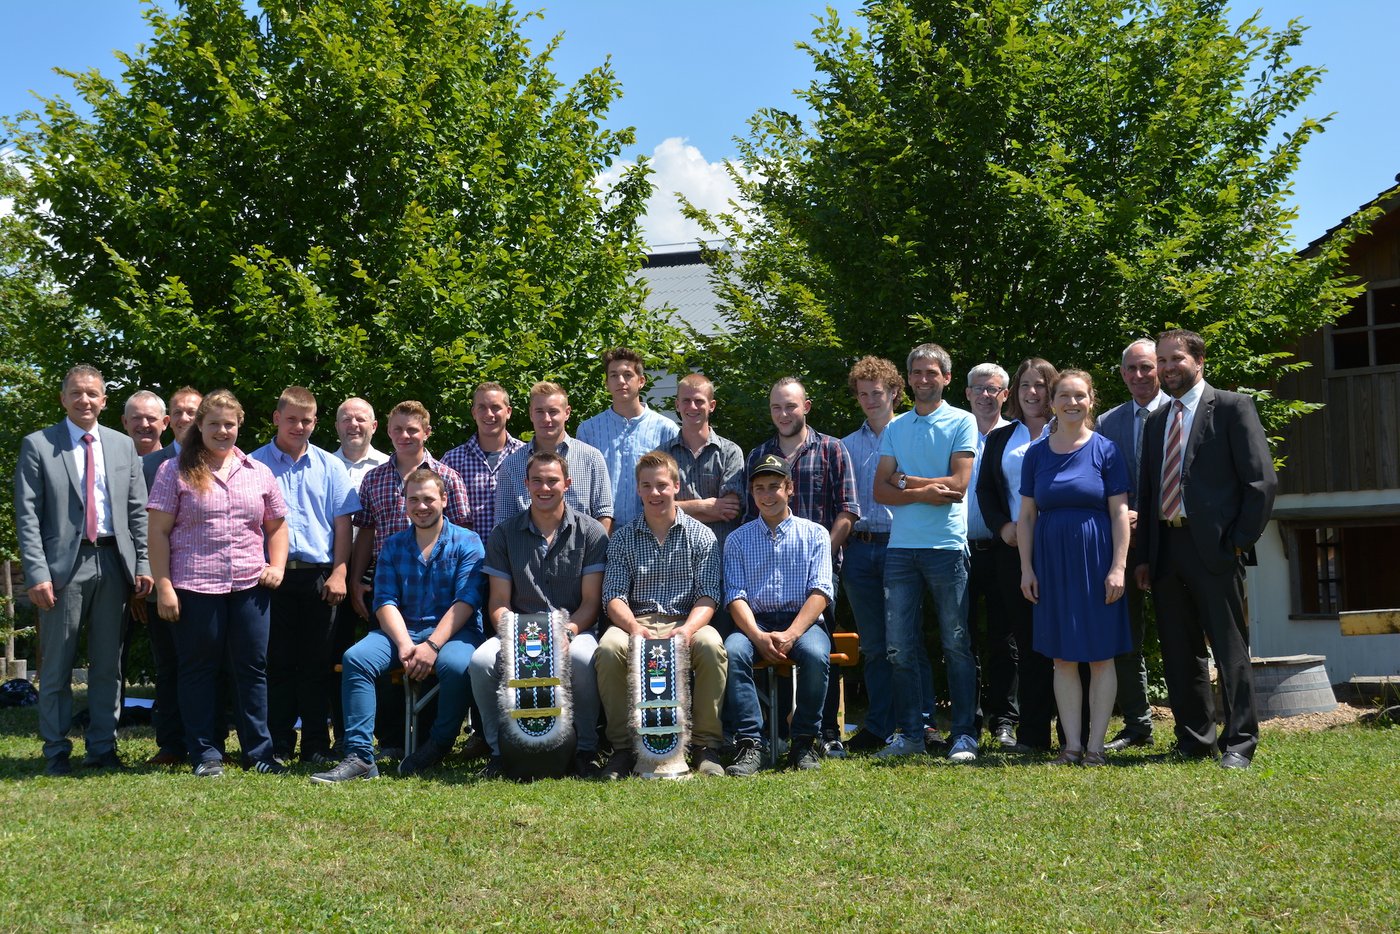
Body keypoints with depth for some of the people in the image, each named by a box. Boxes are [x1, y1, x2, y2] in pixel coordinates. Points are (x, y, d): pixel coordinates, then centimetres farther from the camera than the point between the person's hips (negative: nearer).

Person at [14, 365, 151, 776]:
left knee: (108, 665, 9)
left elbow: (138, 511, 11)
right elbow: (27, 515, -5)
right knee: (56, 666, 3)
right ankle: (57, 752, 12)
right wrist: (37, 573, -13)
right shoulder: (38, 445, 0)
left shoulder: (123, 446, 11)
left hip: (112, 564, 3)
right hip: (64, 564, -3)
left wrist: (143, 564, 1)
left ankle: (103, 748, 18)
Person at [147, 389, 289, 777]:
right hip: (194, 586, -3)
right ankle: (206, 754, 13)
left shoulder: (258, 473, 12)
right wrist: (163, 586, -9)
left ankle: (258, 751, 14)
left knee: (252, 667, 6)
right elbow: (158, 532, -2)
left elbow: (277, 525, 21)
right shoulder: (176, 471, 2)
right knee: (199, 669, 5)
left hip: (249, 586, 3)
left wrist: (277, 566, 5)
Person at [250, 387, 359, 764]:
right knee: (278, 660, 2)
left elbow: (342, 523, 7)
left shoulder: (331, 466, 10)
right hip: (273, 575, -1)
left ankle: (316, 743, 9)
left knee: (317, 661, 3)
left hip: (318, 576, 1)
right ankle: (279, 741, 10)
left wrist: (338, 573, -2)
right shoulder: (255, 464, 6)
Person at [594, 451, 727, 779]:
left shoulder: (700, 535, 9)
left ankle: (706, 745, -20)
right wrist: (634, 627, -21)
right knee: (609, 648, -33)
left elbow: (709, 596, 0)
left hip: (686, 621, -1)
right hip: (636, 621, 1)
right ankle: (623, 746, -20)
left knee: (710, 646, -35)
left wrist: (688, 629, -22)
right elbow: (614, 596, 2)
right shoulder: (622, 537, 12)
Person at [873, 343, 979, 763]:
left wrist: (906, 481, -2)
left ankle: (963, 735, 3)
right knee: (900, 647, 5)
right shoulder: (895, 428, 14)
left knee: (957, 645, -1)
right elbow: (881, 490, 6)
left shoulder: (962, 422, 3)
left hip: (947, 545, -4)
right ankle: (909, 732, 13)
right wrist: (923, 493, -10)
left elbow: (959, 482, -8)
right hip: (900, 547, 4)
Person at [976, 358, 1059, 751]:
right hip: (1012, 550, 4)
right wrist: (1003, 527, -2)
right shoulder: (1000, 438, 17)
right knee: (1027, 642, 4)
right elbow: (984, 490, 14)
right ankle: (1031, 733, 6)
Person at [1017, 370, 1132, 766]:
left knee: (1101, 656, 1)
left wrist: (1118, 566, -10)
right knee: (1063, 658, 5)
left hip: (1095, 561, -2)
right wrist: (1026, 568, 1)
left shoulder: (1106, 450, -1)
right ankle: (1072, 745, 11)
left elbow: (1120, 512, -3)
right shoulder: (1036, 454, 6)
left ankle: (1095, 745, 7)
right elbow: (1026, 516, 8)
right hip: (1052, 562, 3)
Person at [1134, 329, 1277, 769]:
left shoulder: (1232, 407, -1)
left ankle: (1239, 744, 3)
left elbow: (1262, 479, -6)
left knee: (1230, 649, -3)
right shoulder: (1157, 422, 18)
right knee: (1179, 652, 9)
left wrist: (1240, 541, -11)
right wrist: (1143, 556, 11)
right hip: (1166, 548, 6)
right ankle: (1195, 740, 19)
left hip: (1214, 548, -6)